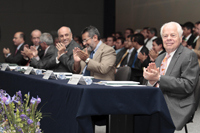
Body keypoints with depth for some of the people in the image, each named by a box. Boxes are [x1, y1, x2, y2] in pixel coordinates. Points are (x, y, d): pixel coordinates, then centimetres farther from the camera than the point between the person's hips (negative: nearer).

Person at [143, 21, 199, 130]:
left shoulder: (189, 56, -2)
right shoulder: (160, 58, 22)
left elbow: (188, 86, -13)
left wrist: (158, 78, -18)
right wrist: (151, 79, -5)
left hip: (176, 106, -6)